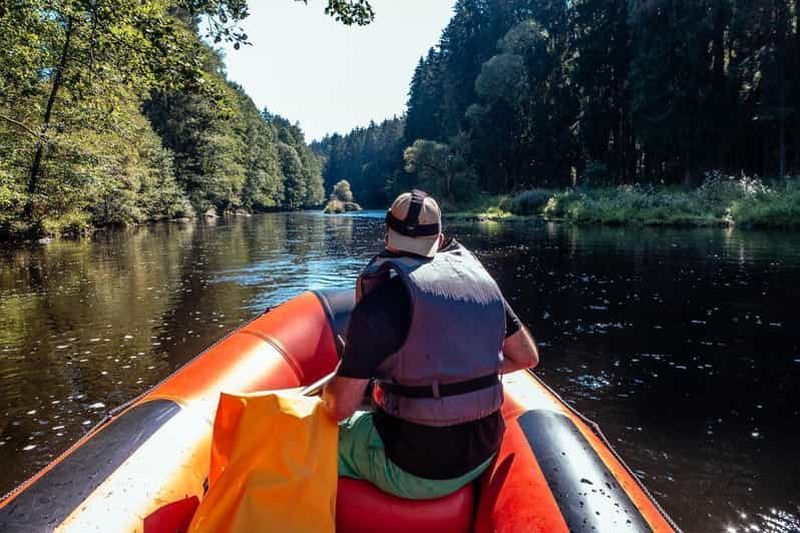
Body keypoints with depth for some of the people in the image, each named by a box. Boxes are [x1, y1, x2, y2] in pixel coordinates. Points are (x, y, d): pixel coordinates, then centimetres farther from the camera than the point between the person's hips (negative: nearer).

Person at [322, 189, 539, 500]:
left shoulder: (382, 296, -19)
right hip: (482, 458, 6)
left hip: (413, 473, -6)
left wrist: (341, 373, 6)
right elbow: (527, 357, 8)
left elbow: (339, 408, -16)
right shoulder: (480, 279, -2)